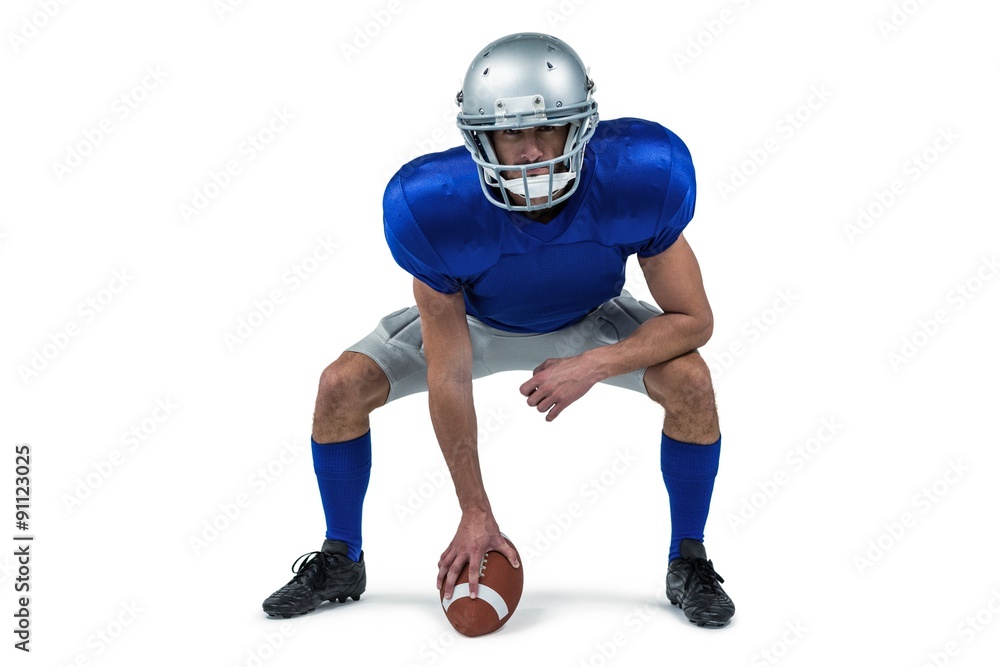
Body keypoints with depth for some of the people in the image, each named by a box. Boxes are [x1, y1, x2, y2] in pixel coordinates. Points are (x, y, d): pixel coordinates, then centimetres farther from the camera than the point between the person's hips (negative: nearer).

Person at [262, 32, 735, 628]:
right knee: (343, 387, -15)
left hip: (588, 322, 0)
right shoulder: (430, 206, -37)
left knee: (690, 381, -24)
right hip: (472, 320, 0)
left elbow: (693, 320, -23)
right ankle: (341, 562, 11)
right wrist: (476, 514, -23)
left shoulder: (640, 177, -36)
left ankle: (688, 563, 1)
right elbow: (447, 375, -28)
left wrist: (593, 366, -37)